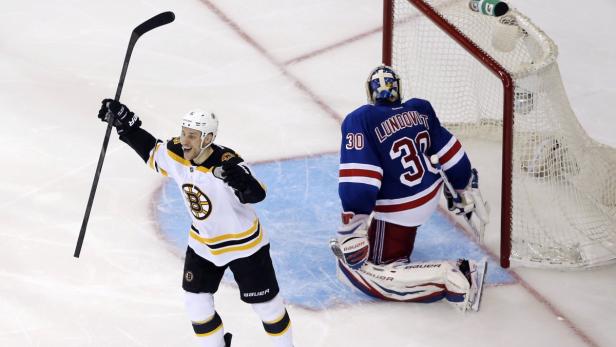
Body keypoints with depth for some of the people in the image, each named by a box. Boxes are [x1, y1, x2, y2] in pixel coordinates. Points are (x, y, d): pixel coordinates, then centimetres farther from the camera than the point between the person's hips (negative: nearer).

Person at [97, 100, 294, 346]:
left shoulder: (226, 164, -32)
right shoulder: (176, 154, -13)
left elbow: (257, 194, -44)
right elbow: (151, 151, 8)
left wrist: (242, 183, -66)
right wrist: (125, 123, 0)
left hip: (243, 243, -6)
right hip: (202, 243, 6)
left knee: (265, 304, 8)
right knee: (196, 303, 8)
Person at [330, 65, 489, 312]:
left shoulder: (359, 121, -18)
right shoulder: (421, 109, -1)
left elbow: (358, 184, -26)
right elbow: (450, 154, 5)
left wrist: (353, 231, -26)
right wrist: (467, 190, 19)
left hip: (399, 211, -7)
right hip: (432, 195, 8)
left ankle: (452, 277, -19)